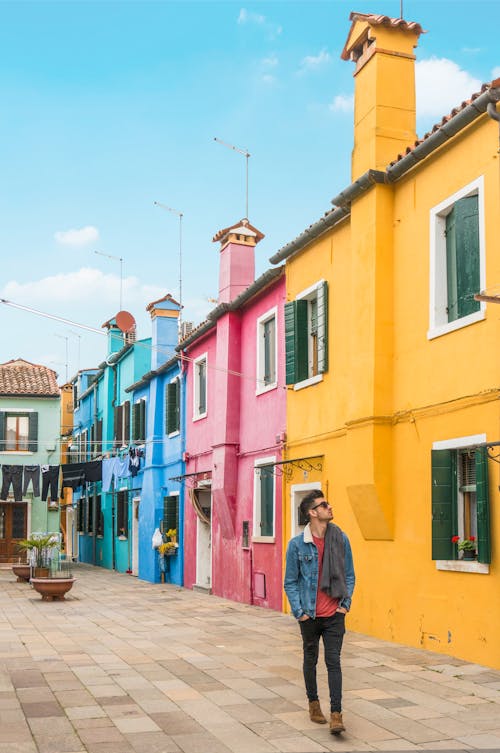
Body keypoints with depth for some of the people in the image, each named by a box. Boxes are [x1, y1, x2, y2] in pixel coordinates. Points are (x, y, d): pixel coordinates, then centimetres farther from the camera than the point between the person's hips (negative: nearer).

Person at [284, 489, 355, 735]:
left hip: (335, 614, 0)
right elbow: (290, 582, -2)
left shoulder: (341, 539, -2)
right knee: (311, 659, 16)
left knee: (333, 661, -4)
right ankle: (313, 703, 34)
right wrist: (299, 611, -8)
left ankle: (336, 714, -1)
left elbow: (349, 575, 7)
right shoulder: (297, 544, -8)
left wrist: (346, 603, 0)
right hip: (309, 615, 0)